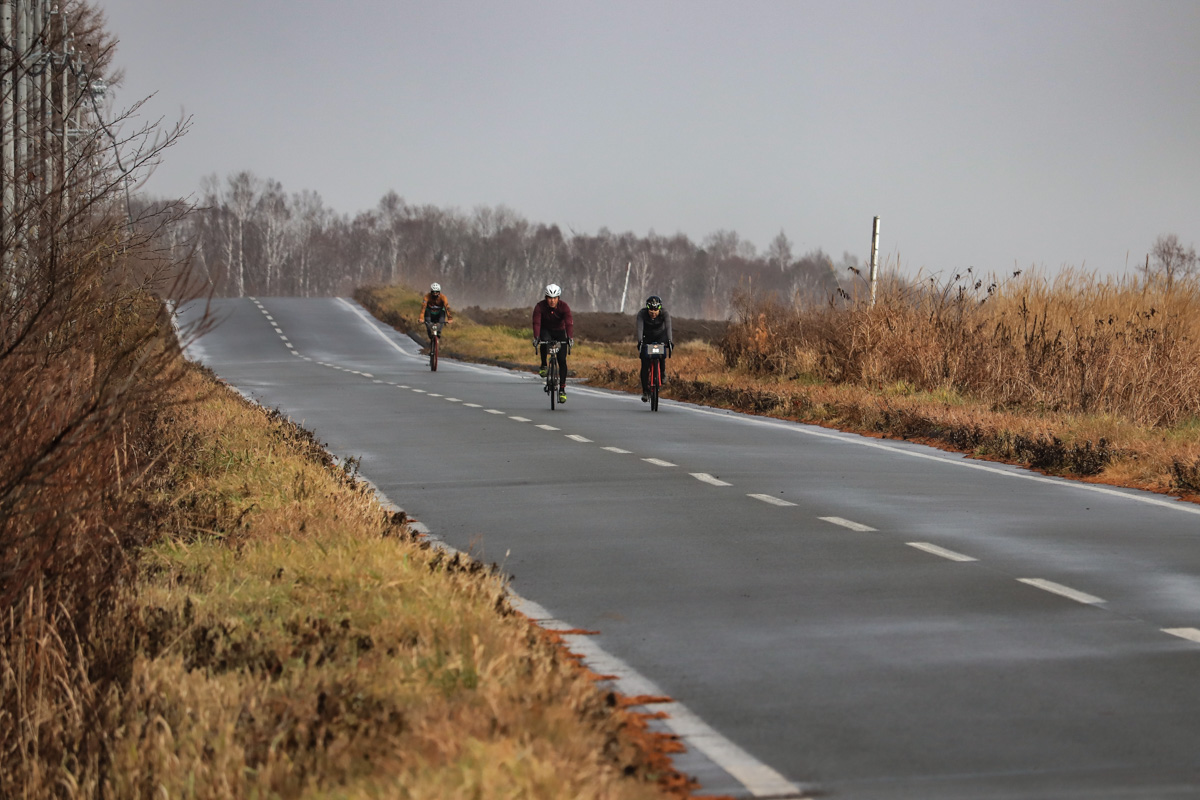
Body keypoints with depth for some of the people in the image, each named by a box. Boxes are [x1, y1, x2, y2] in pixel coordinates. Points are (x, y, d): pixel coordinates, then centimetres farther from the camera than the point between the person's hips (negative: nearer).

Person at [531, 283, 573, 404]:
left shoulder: (564, 307, -23)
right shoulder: (540, 307, -23)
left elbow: (569, 323, -33)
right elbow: (536, 323, -33)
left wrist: (570, 338, -49)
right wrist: (536, 337, -50)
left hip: (560, 332, 1)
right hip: (546, 330, 0)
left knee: (562, 360, -10)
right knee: (544, 342, -37)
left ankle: (562, 389, -4)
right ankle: (543, 366, -13)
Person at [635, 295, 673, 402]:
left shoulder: (664, 314, -25)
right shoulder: (642, 314, -26)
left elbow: (668, 327, -37)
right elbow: (640, 328, -38)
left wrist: (669, 341, -53)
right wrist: (640, 342, -54)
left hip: (660, 336, 0)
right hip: (647, 338, 0)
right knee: (645, 365, -11)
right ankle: (645, 391, -2)